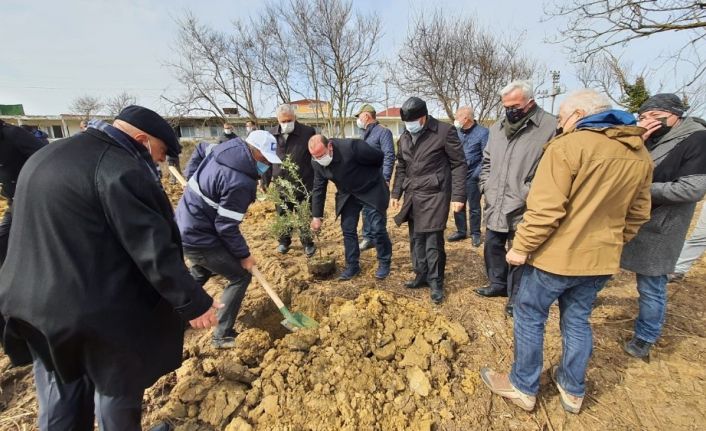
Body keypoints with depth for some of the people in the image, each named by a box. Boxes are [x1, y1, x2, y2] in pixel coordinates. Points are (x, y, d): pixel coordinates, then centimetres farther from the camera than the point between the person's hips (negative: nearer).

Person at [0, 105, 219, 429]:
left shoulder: (45, 157, 11)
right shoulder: (120, 168, -20)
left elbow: (45, 234, 20)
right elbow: (153, 249, -23)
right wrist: (192, 302, -15)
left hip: (34, 303, 8)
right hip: (101, 310, -8)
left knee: (60, 402, 25)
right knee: (117, 390, 16)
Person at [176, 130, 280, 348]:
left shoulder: (221, 151, 1)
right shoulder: (240, 182, -28)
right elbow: (226, 226, -24)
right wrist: (244, 254, -10)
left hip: (185, 228, 10)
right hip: (199, 238, -10)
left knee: (201, 273, 31)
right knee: (240, 276, 2)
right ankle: (222, 336, 11)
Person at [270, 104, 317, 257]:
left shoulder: (308, 132, -7)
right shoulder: (271, 135, 3)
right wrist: (265, 181, 12)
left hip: (303, 184, -3)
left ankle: (308, 243, 26)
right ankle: (284, 241, 35)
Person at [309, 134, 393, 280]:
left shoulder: (351, 147, -33)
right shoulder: (316, 162, -14)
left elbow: (379, 157, -18)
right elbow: (318, 189, -3)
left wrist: (370, 175, 0)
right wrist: (316, 216, -2)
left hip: (372, 189, -5)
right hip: (348, 194, 5)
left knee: (378, 228, -3)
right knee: (347, 229, 3)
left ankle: (384, 263, 17)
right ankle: (352, 266, 17)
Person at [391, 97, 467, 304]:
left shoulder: (445, 132, -9)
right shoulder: (404, 137, 10)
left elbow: (459, 164, -6)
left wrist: (458, 195, -10)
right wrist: (396, 193, 14)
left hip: (435, 195, -6)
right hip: (412, 196, 7)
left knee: (433, 241, -3)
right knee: (416, 239, 13)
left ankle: (436, 282, 14)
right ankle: (421, 275, 30)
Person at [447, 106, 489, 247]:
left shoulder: (482, 132, -9)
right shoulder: (456, 132, 6)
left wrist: (476, 174, -14)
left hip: (472, 177, -5)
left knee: (474, 207, 7)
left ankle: (475, 234, 22)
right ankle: (461, 231, 27)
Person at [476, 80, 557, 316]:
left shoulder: (549, 127, -12)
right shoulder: (497, 127, 11)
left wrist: (527, 195, -18)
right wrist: (485, 186, 10)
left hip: (523, 209, -7)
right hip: (495, 205, 7)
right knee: (493, 246, 19)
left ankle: (517, 295, 27)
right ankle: (498, 284, 41)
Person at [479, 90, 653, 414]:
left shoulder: (568, 146, -17)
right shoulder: (640, 154, 6)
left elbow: (545, 209, -23)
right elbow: (638, 214, 13)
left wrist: (522, 248, -14)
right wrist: (612, 244, 24)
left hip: (556, 256, -7)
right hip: (601, 258, 7)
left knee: (529, 317, 11)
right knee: (577, 320, 22)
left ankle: (523, 387, 26)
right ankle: (573, 390, 38)